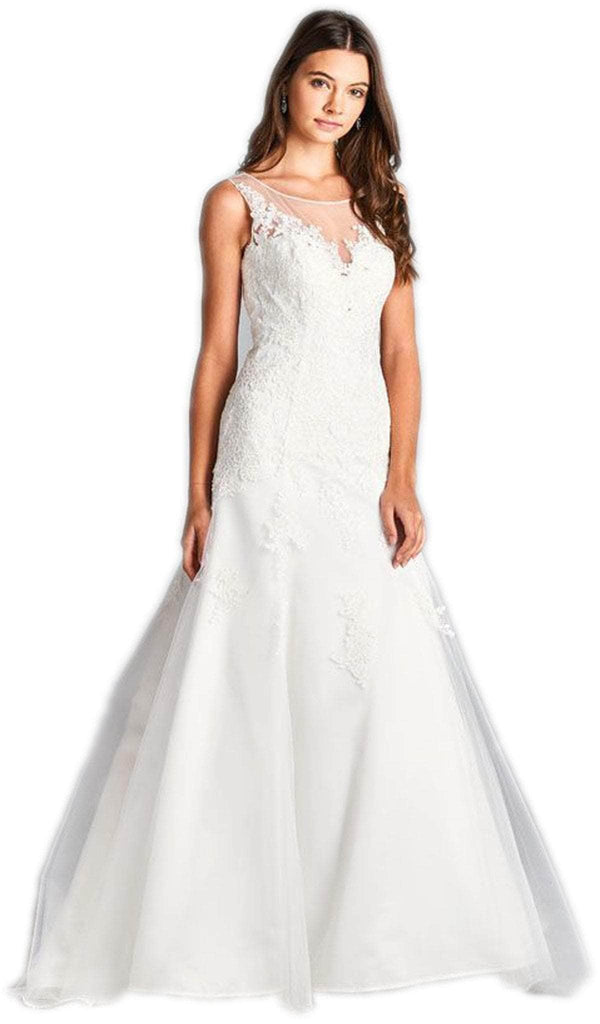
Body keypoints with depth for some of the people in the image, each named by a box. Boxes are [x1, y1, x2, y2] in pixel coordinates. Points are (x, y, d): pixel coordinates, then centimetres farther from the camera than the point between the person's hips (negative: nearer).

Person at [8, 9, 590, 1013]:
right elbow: (216, 352, 1)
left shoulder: (379, 203, 16)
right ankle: (240, 918, 11)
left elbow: (401, 353, 9)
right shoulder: (238, 200, 5)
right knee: (252, 678, -2)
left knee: (380, 688, 4)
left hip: (365, 467, 4)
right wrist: (199, 497, -4)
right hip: (271, 466, -4)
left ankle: (369, 912, 19)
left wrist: (402, 479, -3)